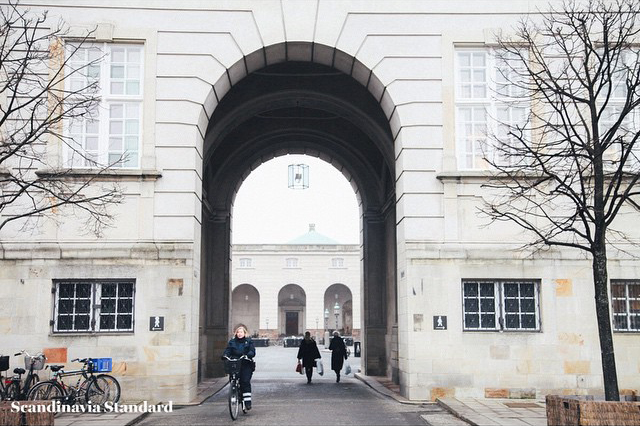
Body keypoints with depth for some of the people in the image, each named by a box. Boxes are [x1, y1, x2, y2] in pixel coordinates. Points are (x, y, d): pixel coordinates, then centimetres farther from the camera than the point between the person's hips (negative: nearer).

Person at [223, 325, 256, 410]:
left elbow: (252, 351, -3)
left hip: (246, 365, -3)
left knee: (245, 381, -15)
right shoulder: (232, 342, 14)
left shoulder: (249, 341, 8)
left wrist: (248, 355, -25)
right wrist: (225, 355, -18)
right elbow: (228, 350, 5)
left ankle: (247, 401, -12)